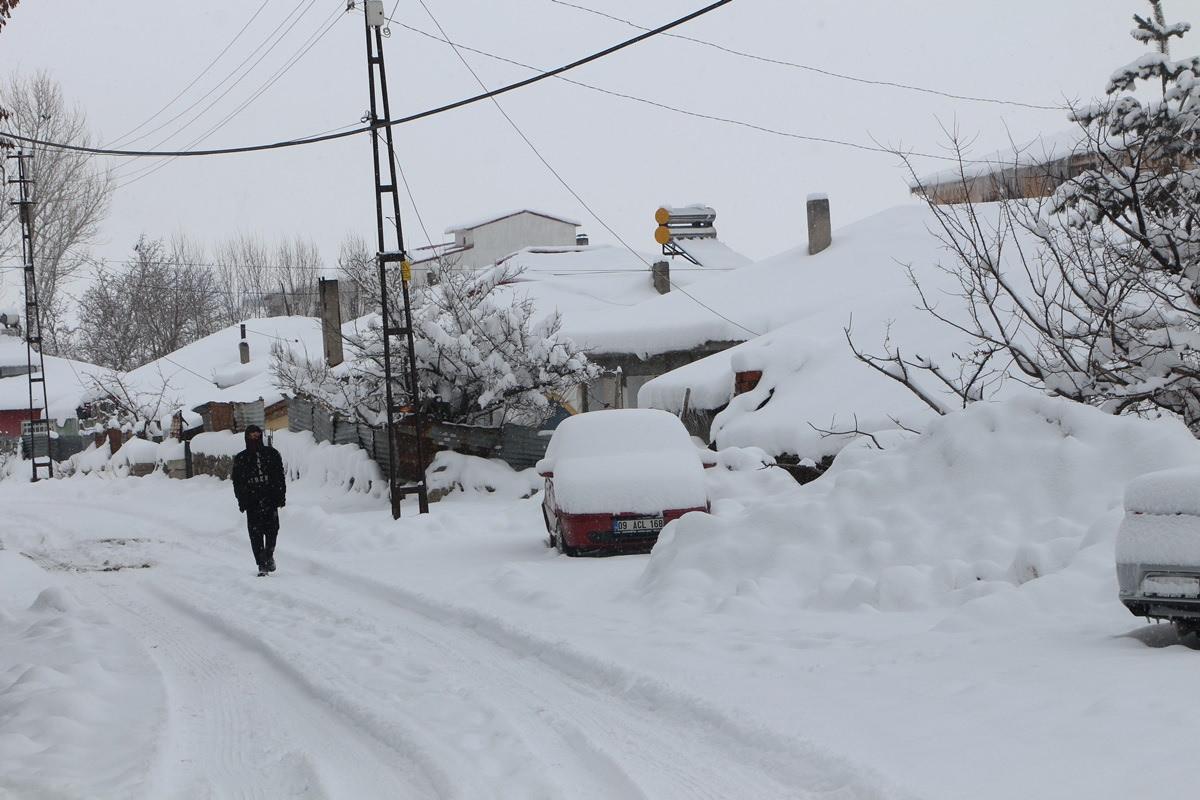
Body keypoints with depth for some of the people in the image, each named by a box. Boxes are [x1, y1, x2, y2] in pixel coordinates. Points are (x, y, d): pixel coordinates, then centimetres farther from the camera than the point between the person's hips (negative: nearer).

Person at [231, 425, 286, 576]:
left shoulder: (272, 454, 8)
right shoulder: (241, 459, 7)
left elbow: (280, 477, 9)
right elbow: (237, 482, 8)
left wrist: (281, 497, 2)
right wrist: (242, 501, -1)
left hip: (270, 499, 0)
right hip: (252, 501, 0)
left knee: (272, 529, -6)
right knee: (255, 533, -4)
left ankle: (269, 555, 19)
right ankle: (262, 565, 0)